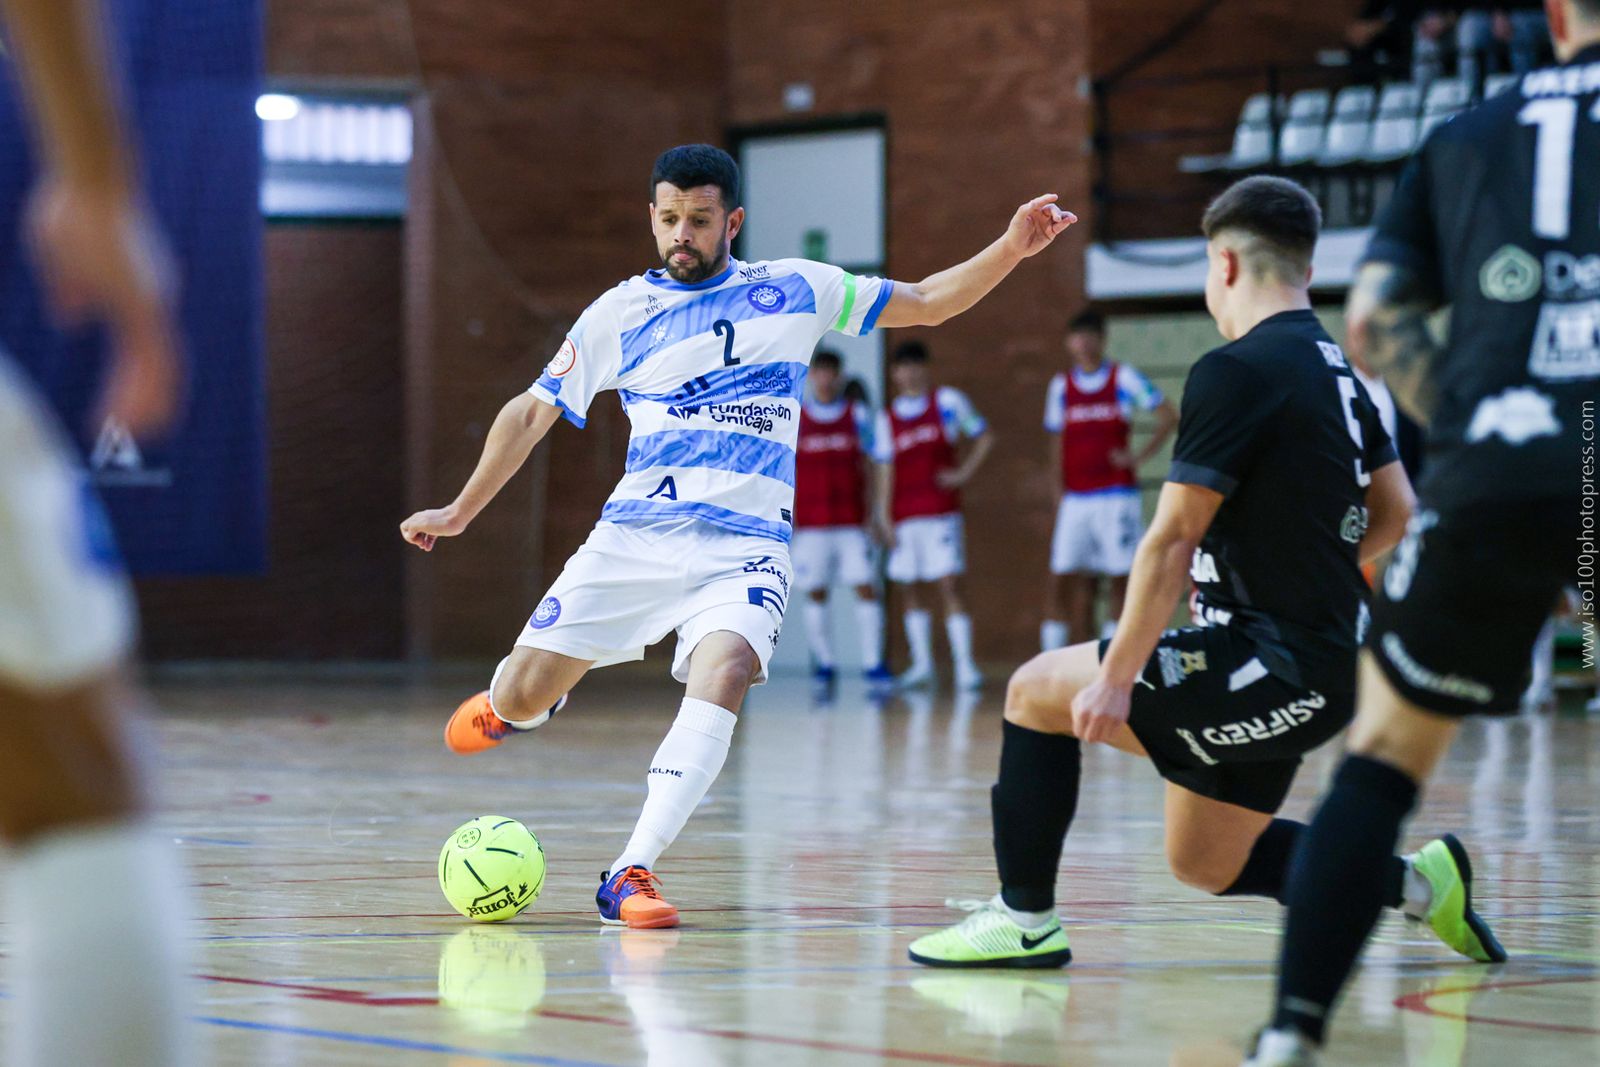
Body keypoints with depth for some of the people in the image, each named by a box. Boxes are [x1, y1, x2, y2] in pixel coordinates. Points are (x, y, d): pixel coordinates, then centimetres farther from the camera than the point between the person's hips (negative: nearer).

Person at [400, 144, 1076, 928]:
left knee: (721, 677, -31)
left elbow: (926, 303, 13)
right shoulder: (620, 313, 8)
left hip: (745, 546, -1)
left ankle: (630, 875, -31)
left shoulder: (794, 290, 9)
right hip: (635, 535, 1)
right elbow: (534, 411, 14)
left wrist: (1008, 251, 0)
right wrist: (461, 512, 13)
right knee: (518, 701, -4)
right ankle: (518, 701, 36)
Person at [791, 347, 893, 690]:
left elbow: (866, 465, 10)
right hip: (811, 525, 0)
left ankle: (872, 662, -8)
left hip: (851, 521, 0)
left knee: (866, 587, -9)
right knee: (815, 594, 1)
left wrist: (870, 507, 2)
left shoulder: (857, 416, 7)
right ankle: (823, 661, 11)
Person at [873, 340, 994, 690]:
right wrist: (885, 517, 3)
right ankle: (921, 663, 15)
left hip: (941, 512, -4)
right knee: (908, 589, 6)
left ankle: (964, 665, -12)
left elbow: (983, 438, 7)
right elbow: (886, 470, 9)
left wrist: (964, 473, -5)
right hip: (904, 516, 4)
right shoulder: (887, 418, 11)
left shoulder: (948, 401, 3)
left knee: (949, 584, -11)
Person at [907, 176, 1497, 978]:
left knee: (1037, 691, 0)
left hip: (1277, 670, -9)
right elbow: (1394, 512, 20)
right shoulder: (1335, 369, 12)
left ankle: (1025, 917, 6)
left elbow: (1172, 541, -16)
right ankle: (1417, 882, 17)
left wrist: (1116, 679, -14)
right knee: (1205, 865, 20)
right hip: (1328, 661, 9)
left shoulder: (1237, 371, -15)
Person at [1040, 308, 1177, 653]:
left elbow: (1168, 416, 2)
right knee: (1062, 578, -5)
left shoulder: (1124, 379, 1)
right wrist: (1059, 496, 7)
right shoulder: (1061, 386, 10)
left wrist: (1141, 456, -6)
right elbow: (1057, 446, 13)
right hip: (1076, 499, 3)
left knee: (1120, 578, -3)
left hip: (1117, 494, -3)